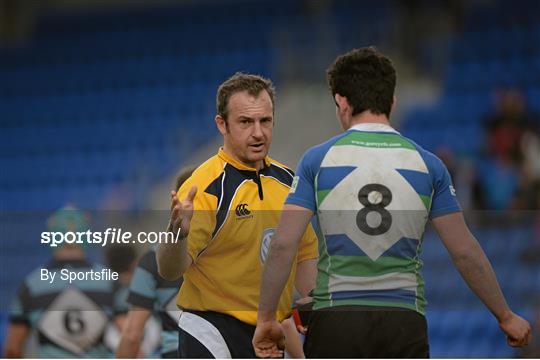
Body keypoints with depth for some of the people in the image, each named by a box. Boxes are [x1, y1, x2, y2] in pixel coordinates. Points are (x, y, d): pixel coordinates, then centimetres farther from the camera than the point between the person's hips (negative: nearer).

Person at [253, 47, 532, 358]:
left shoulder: (318, 159, 1)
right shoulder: (426, 163, 4)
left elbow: (284, 244, -5)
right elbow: (465, 251, 5)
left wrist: (266, 319, 2)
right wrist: (505, 317, 15)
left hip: (335, 320, -1)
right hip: (405, 324, 1)